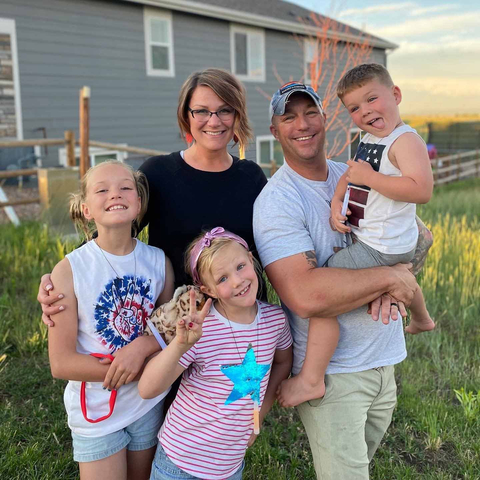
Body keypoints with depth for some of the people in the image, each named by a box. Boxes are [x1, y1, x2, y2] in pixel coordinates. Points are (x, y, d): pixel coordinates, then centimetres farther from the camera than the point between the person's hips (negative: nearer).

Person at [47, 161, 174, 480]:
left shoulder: (159, 261, -9)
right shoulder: (69, 270, -18)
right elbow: (61, 363, -18)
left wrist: (144, 345, -22)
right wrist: (145, 369, -20)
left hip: (149, 404, 3)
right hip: (96, 413, -3)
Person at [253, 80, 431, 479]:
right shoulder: (276, 201, -17)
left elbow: (418, 236, 7)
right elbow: (306, 296, -30)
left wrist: (397, 282, -15)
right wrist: (391, 276, -21)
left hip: (384, 359, 7)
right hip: (331, 371, -6)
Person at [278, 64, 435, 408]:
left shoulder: (406, 140, -21)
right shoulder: (369, 139, 8)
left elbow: (422, 190, -33)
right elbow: (351, 173, 15)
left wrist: (369, 177, -29)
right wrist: (337, 201, -4)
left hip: (379, 248, -11)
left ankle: (311, 380, -11)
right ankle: (421, 319, 71)